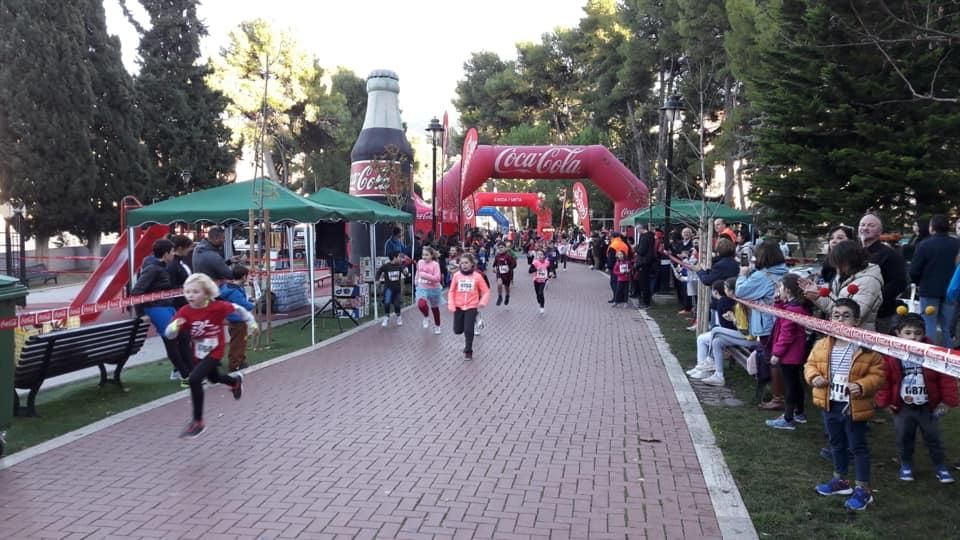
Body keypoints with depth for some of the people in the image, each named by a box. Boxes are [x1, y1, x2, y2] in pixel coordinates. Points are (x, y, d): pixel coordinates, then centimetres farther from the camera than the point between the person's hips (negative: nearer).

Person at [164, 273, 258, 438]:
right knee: (213, 378, 29)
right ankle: (236, 380, 66)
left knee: (194, 380, -22)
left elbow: (239, 309, -7)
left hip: (214, 352, -5)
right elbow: (169, 335, -15)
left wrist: (252, 324, 2)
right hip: (198, 354, 5)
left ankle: (198, 422, -8)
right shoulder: (185, 311, -16)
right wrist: (175, 325, -37)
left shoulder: (217, 306, -23)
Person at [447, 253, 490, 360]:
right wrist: (451, 305, -7)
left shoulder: (477, 277, -7)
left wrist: (483, 302, -19)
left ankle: (468, 351, 10)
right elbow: (451, 291, 2)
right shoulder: (456, 275, -3)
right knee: (457, 330, 10)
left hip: (471, 307, -3)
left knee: (468, 330, -9)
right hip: (458, 307, 3)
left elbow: (486, 291, -3)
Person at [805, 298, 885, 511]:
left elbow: (877, 374, -10)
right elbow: (810, 365, 8)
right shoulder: (821, 346, -2)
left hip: (854, 407, -5)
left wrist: (862, 386, -26)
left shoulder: (866, 348, -14)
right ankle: (839, 480, 38)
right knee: (837, 444, 21)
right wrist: (814, 377, -13)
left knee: (858, 447, 6)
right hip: (830, 405, 5)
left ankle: (863, 490, 16)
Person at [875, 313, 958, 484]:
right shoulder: (891, 356, -14)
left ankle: (940, 467, 30)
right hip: (902, 407, 0)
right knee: (904, 439, 13)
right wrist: (885, 402, -3)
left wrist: (947, 400, -5)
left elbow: (946, 378, -6)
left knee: (933, 439, 14)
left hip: (929, 407, 0)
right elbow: (884, 379, -6)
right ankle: (906, 465, 32)